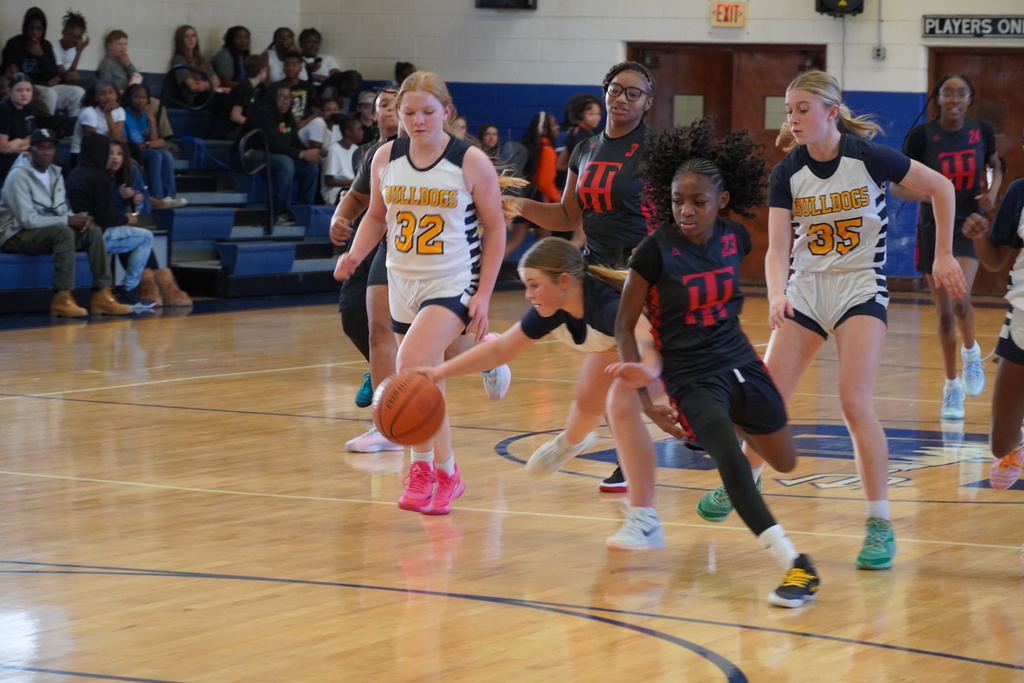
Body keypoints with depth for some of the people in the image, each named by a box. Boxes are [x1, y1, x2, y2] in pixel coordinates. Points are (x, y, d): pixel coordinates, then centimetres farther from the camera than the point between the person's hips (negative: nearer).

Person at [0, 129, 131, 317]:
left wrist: (77, 218, -13)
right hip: (16, 236, -8)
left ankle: (102, 295, -16)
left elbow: (63, 211, 12)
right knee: (64, 232, -34)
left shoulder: (56, 174, 10)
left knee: (93, 231, -12)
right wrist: (67, 221, -24)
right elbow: (28, 220, -22)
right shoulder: (19, 175, -15)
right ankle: (62, 300, -37)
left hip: (50, 232, 8)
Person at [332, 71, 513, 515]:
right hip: (404, 283, 5)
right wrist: (355, 254, -3)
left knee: (411, 364, -24)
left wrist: (484, 294, -9)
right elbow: (377, 216, 16)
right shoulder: (386, 158, 2)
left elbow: (495, 229, -3)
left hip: (455, 283, -5)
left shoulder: (471, 162, -9)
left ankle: (425, 467, -8)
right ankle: (443, 473, 28)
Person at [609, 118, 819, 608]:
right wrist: (644, 397, -12)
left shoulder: (734, 238, -4)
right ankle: (794, 564, -32)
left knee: (785, 463, 16)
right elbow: (625, 323, -9)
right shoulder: (657, 249, -16)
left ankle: (737, 426, 50)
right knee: (730, 457, -30)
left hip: (739, 361, 5)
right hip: (689, 376, -5)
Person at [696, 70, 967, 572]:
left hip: (860, 290, -4)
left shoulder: (867, 157, -13)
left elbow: (941, 188, -2)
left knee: (854, 401, -19)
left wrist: (943, 257, -1)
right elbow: (777, 249, -9)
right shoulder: (786, 174, -4)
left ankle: (880, 524, -10)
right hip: (806, 290, 4)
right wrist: (776, 295, -28)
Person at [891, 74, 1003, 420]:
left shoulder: (981, 131, -4)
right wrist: (927, 194, -27)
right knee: (944, 311, 5)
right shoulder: (921, 136, -11)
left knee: (959, 299, -23)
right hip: (934, 228, 0)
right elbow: (897, 185, -8)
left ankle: (971, 352, 8)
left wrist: (993, 190, -5)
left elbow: (995, 165, 16)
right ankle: (952, 388, 20)